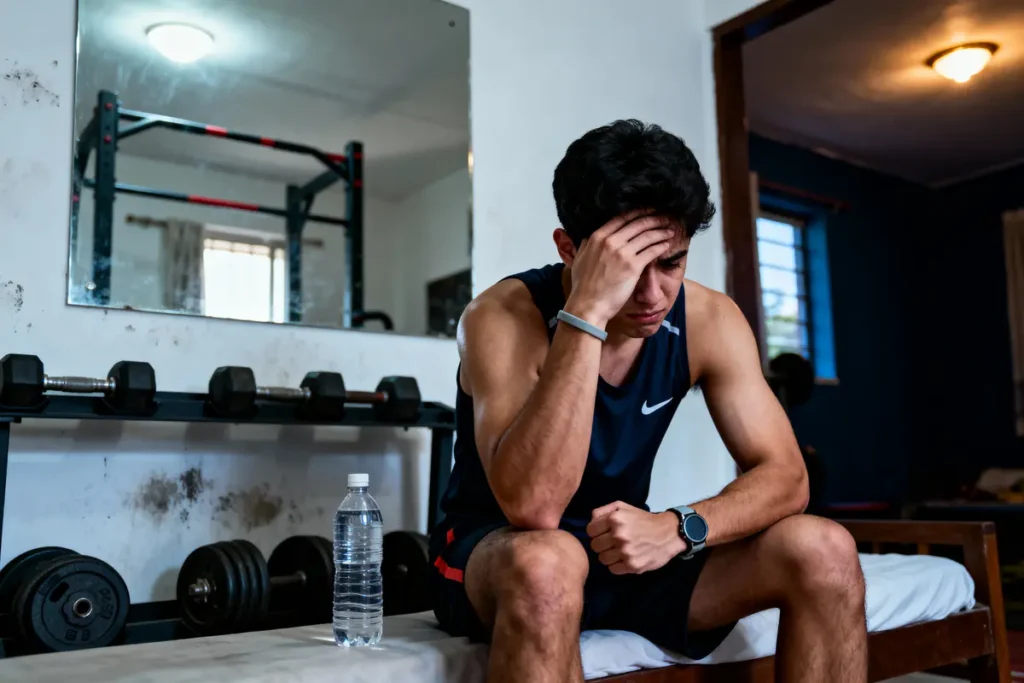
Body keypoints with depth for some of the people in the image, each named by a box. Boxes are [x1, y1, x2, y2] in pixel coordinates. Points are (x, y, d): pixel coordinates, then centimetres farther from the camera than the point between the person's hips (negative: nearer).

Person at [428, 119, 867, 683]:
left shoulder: (708, 320, -8)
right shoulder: (503, 317, -23)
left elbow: (784, 475, -8)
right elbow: (533, 507, -36)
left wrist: (678, 528, -28)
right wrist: (587, 310, -39)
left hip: (626, 555, 5)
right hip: (494, 555, -4)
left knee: (826, 553, -14)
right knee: (546, 561, -41)